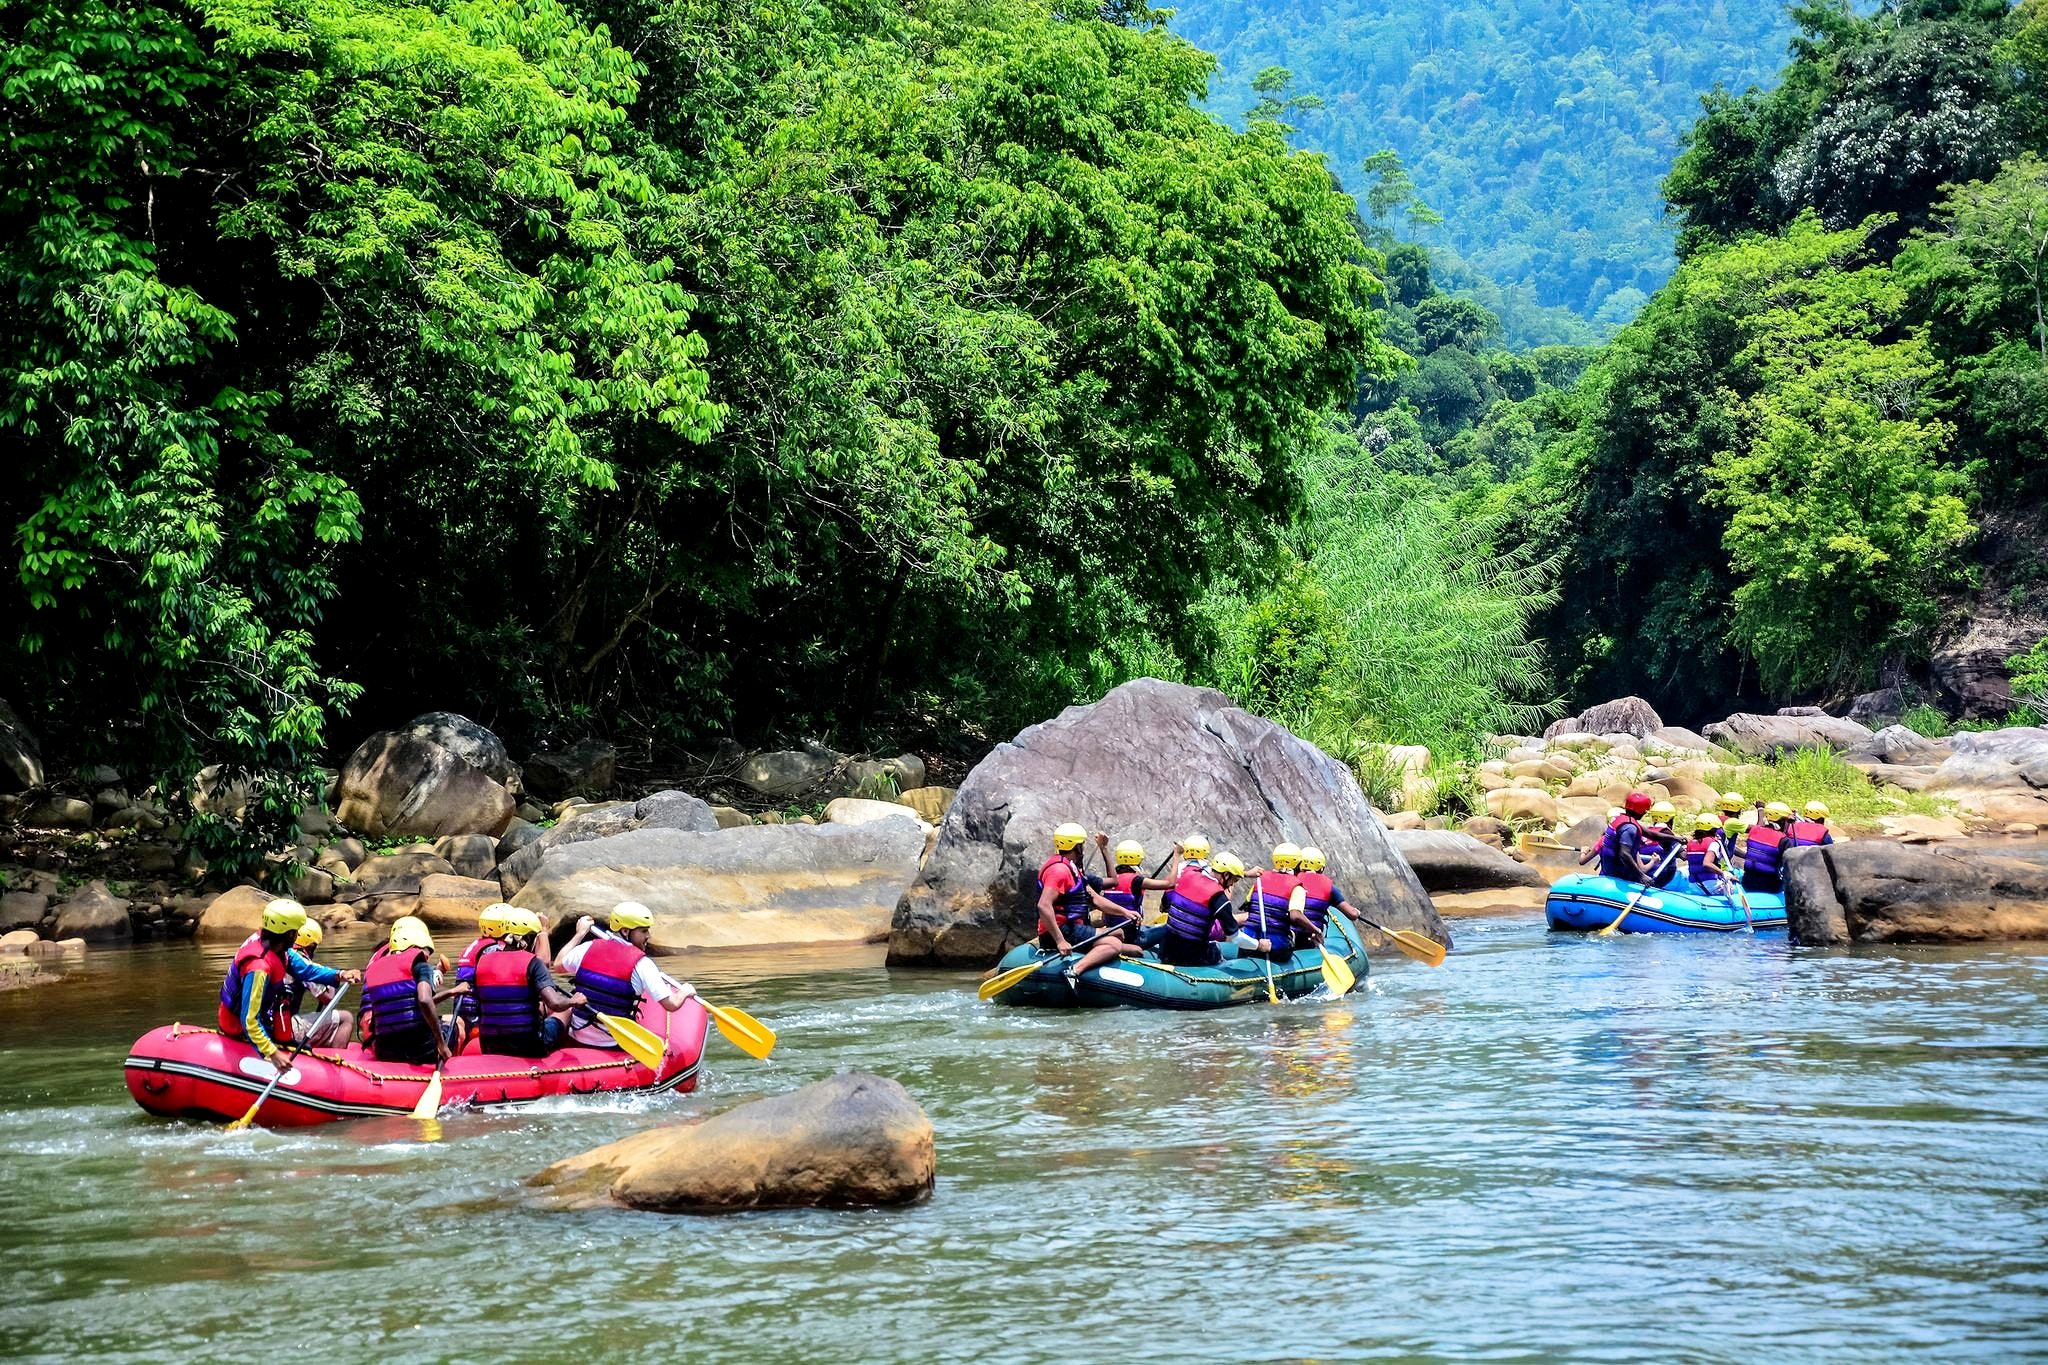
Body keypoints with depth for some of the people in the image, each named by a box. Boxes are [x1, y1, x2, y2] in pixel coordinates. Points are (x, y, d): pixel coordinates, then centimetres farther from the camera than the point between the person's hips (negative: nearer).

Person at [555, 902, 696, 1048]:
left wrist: (580, 934, 26)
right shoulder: (642, 963, -16)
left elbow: (558, 966, 16)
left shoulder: (588, 948, -5)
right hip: (615, 1045, -4)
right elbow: (672, 1004, -17)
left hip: (578, 1038, 4)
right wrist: (685, 991, 6)